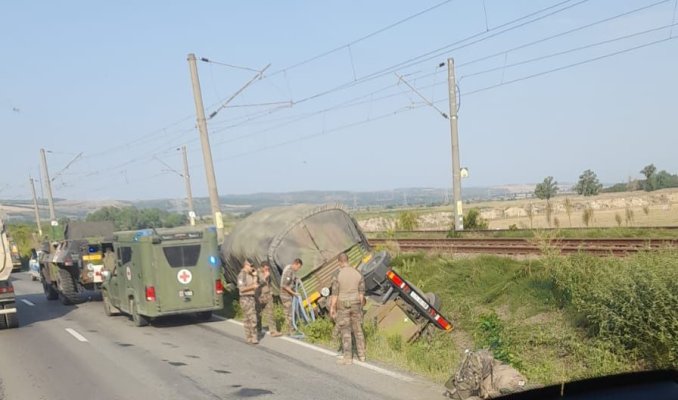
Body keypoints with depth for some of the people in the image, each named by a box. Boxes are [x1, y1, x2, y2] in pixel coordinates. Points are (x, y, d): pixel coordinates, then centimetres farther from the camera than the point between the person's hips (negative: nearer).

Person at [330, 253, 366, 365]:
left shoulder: (337, 275, -15)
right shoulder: (358, 274, -2)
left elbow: (334, 294, -13)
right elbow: (361, 292, 2)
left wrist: (332, 308, -5)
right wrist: (361, 306, 12)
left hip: (343, 306, -4)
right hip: (355, 304, 4)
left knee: (346, 332, 2)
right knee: (358, 329, 15)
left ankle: (348, 358, 4)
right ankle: (361, 355, 20)